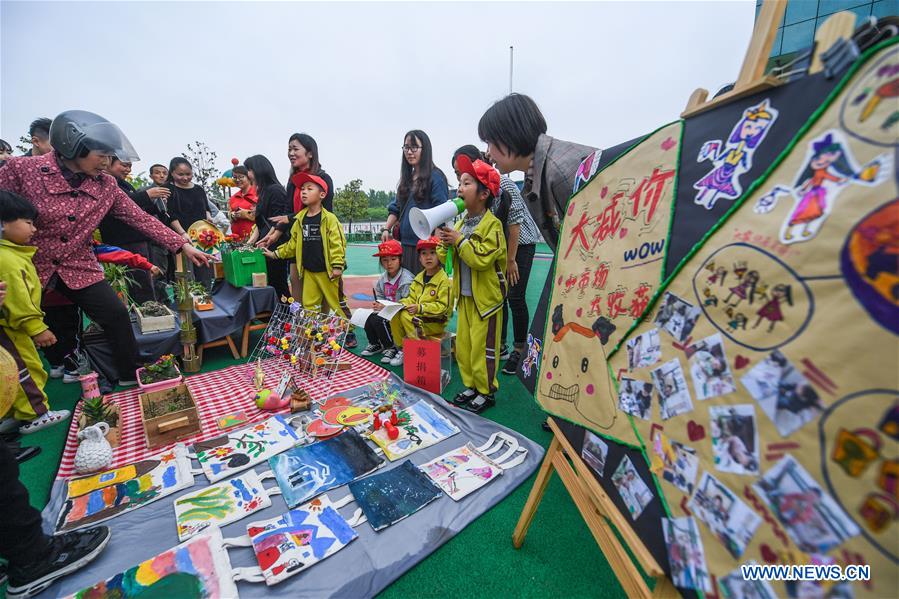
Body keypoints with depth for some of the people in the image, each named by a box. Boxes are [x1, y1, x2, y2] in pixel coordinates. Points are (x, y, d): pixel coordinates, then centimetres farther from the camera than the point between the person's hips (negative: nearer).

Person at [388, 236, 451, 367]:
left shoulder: (444, 280, -15)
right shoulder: (419, 277, 10)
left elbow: (442, 306, -19)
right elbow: (411, 299, 11)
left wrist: (420, 308, -24)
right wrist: (400, 304, -9)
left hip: (436, 323, -7)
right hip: (418, 318, 7)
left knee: (405, 316, -26)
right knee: (395, 314, -13)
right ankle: (401, 349, 2)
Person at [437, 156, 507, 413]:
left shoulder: (492, 224, -13)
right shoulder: (460, 223, 8)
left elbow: (482, 258, -25)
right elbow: (449, 259, 12)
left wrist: (458, 240, -20)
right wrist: (444, 242, -7)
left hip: (485, 296, -7)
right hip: (464, 295, 7)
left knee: (482, 346, 3)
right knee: (463, 344, 14)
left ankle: (486, 392, 21)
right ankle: (471, 386, 31)